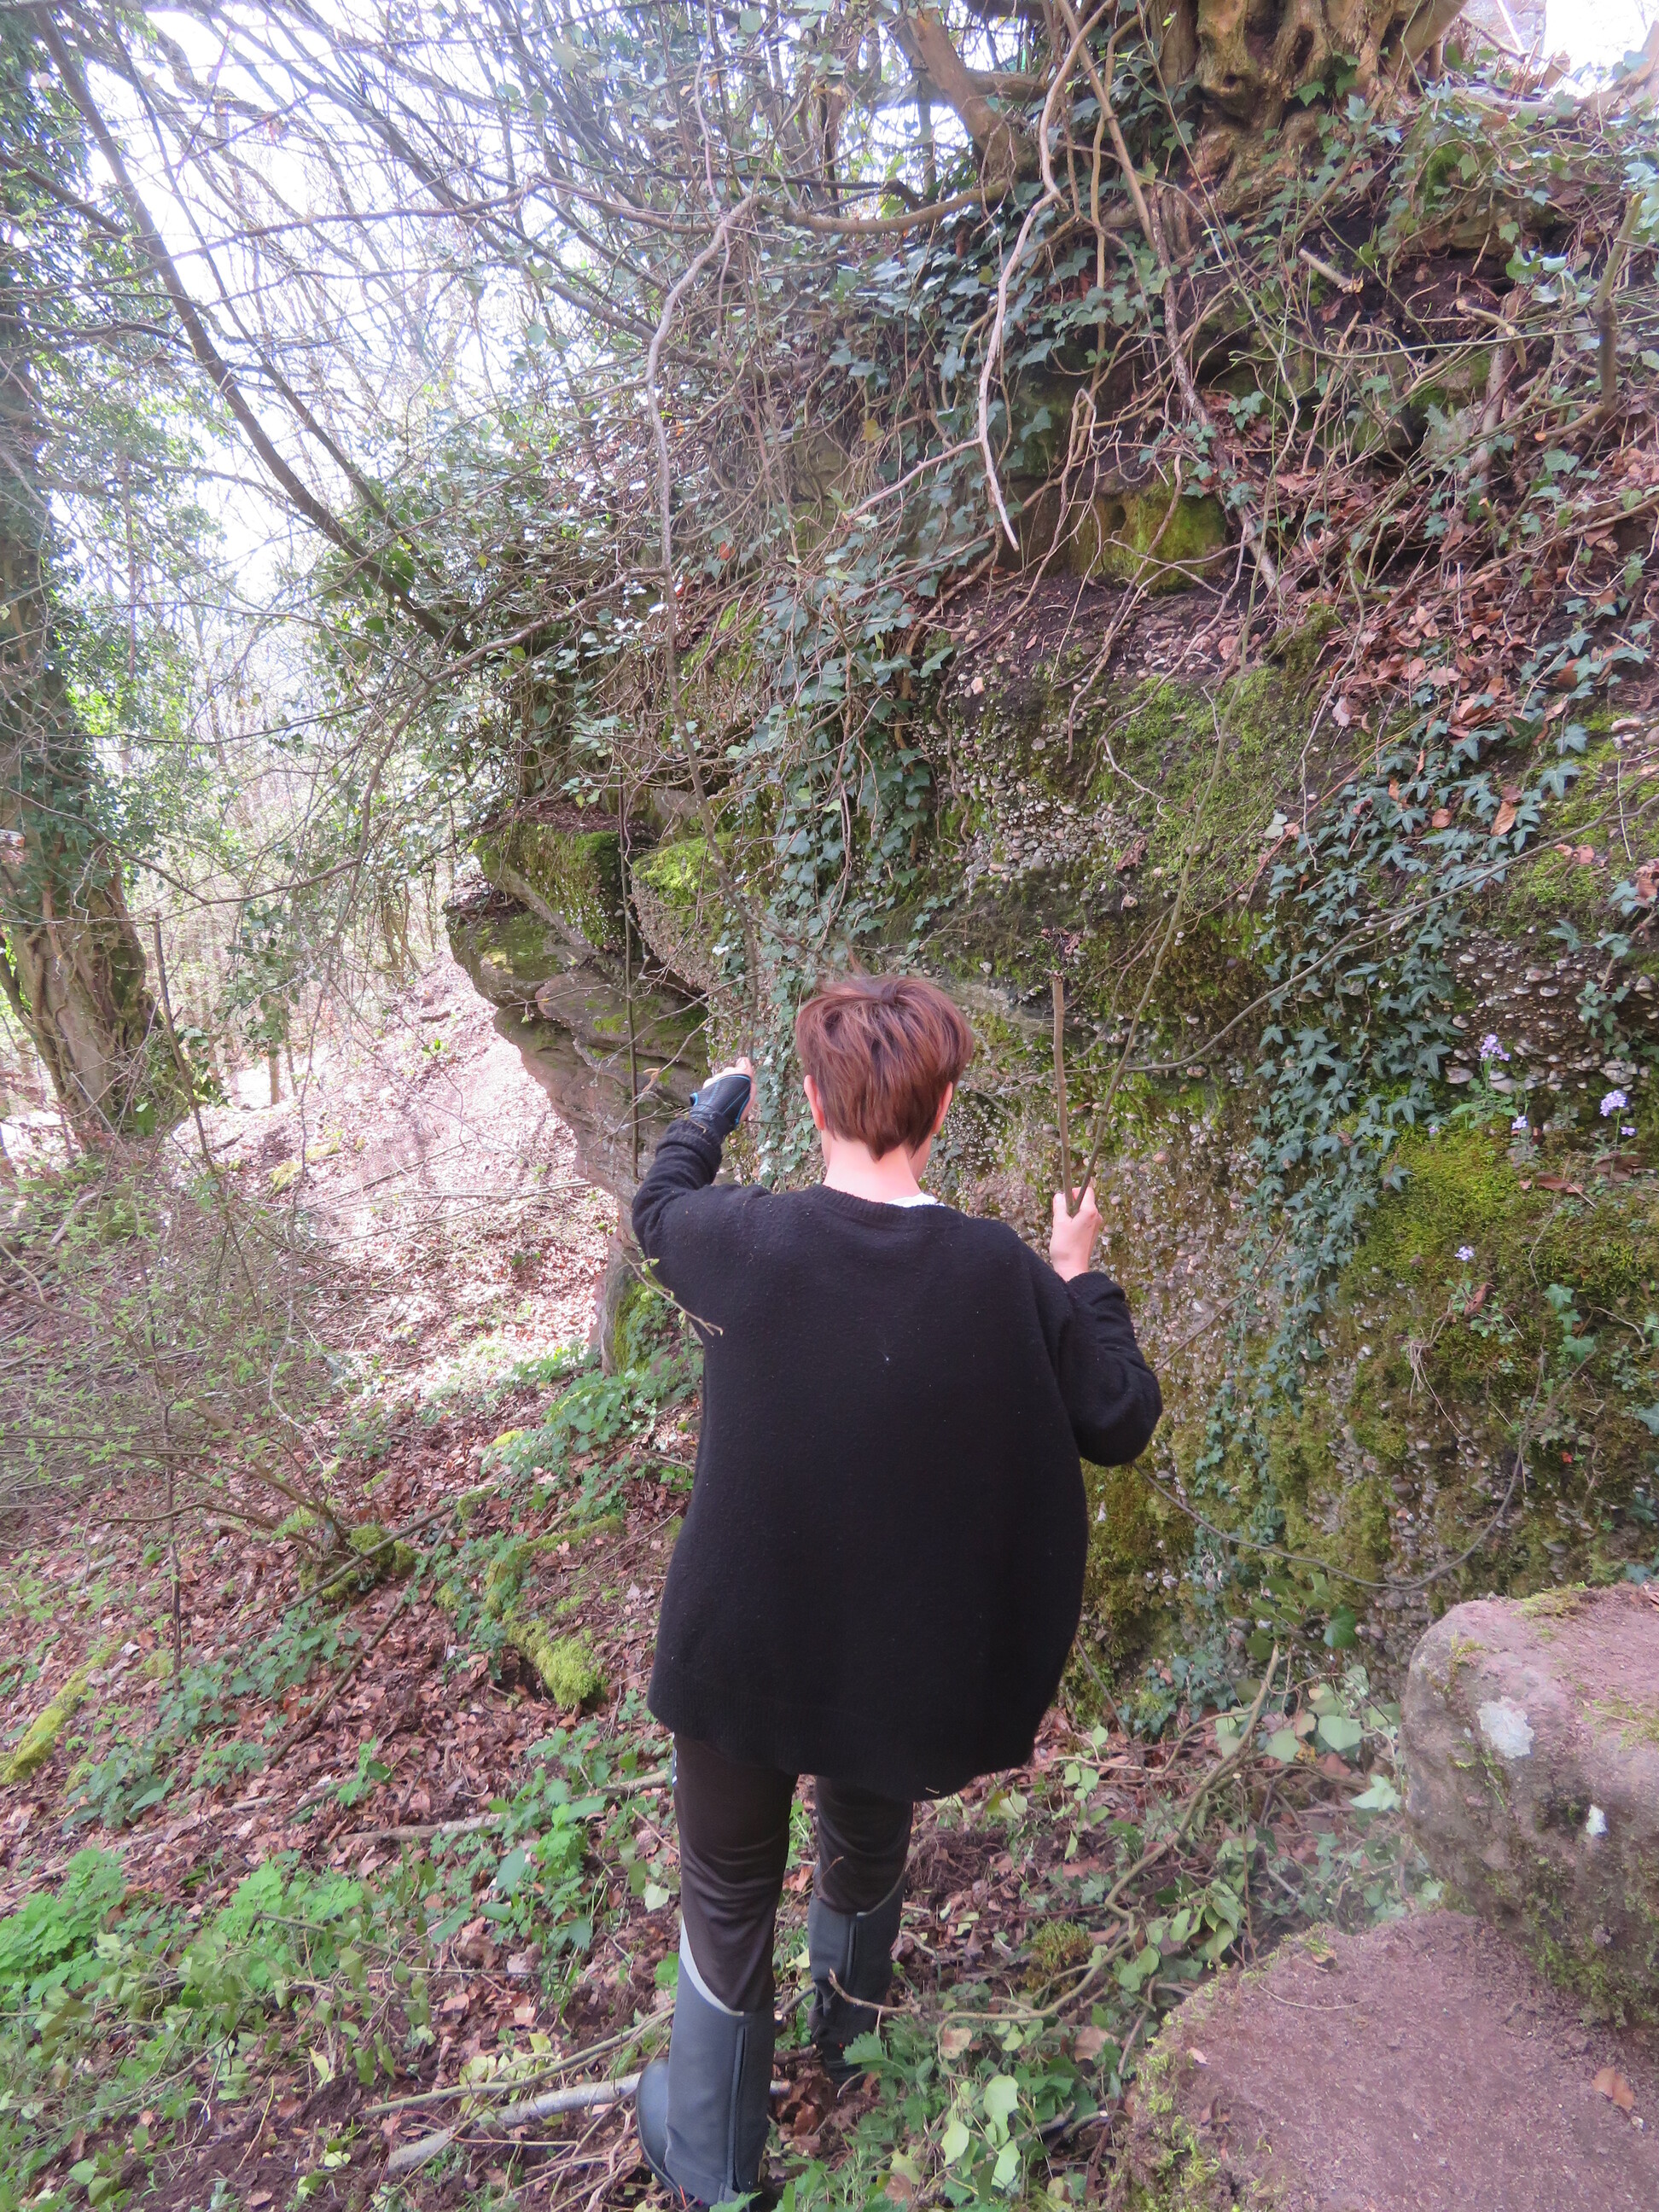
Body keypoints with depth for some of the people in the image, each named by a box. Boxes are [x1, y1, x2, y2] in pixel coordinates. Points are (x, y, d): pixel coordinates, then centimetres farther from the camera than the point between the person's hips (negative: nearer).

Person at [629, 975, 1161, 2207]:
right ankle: (847, 2034, 62)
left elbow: (658, 1204, 3)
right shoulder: (1003, 1275, -20)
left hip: (742, 1651, -2)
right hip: (903, 1671, 2)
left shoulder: (742, 1239, -22)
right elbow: (1121, 1423, -7)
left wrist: (715, 1104, 21)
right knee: (870, 1852, 32)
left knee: (730, 1897, 22)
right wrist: (1078, 1278, 6)